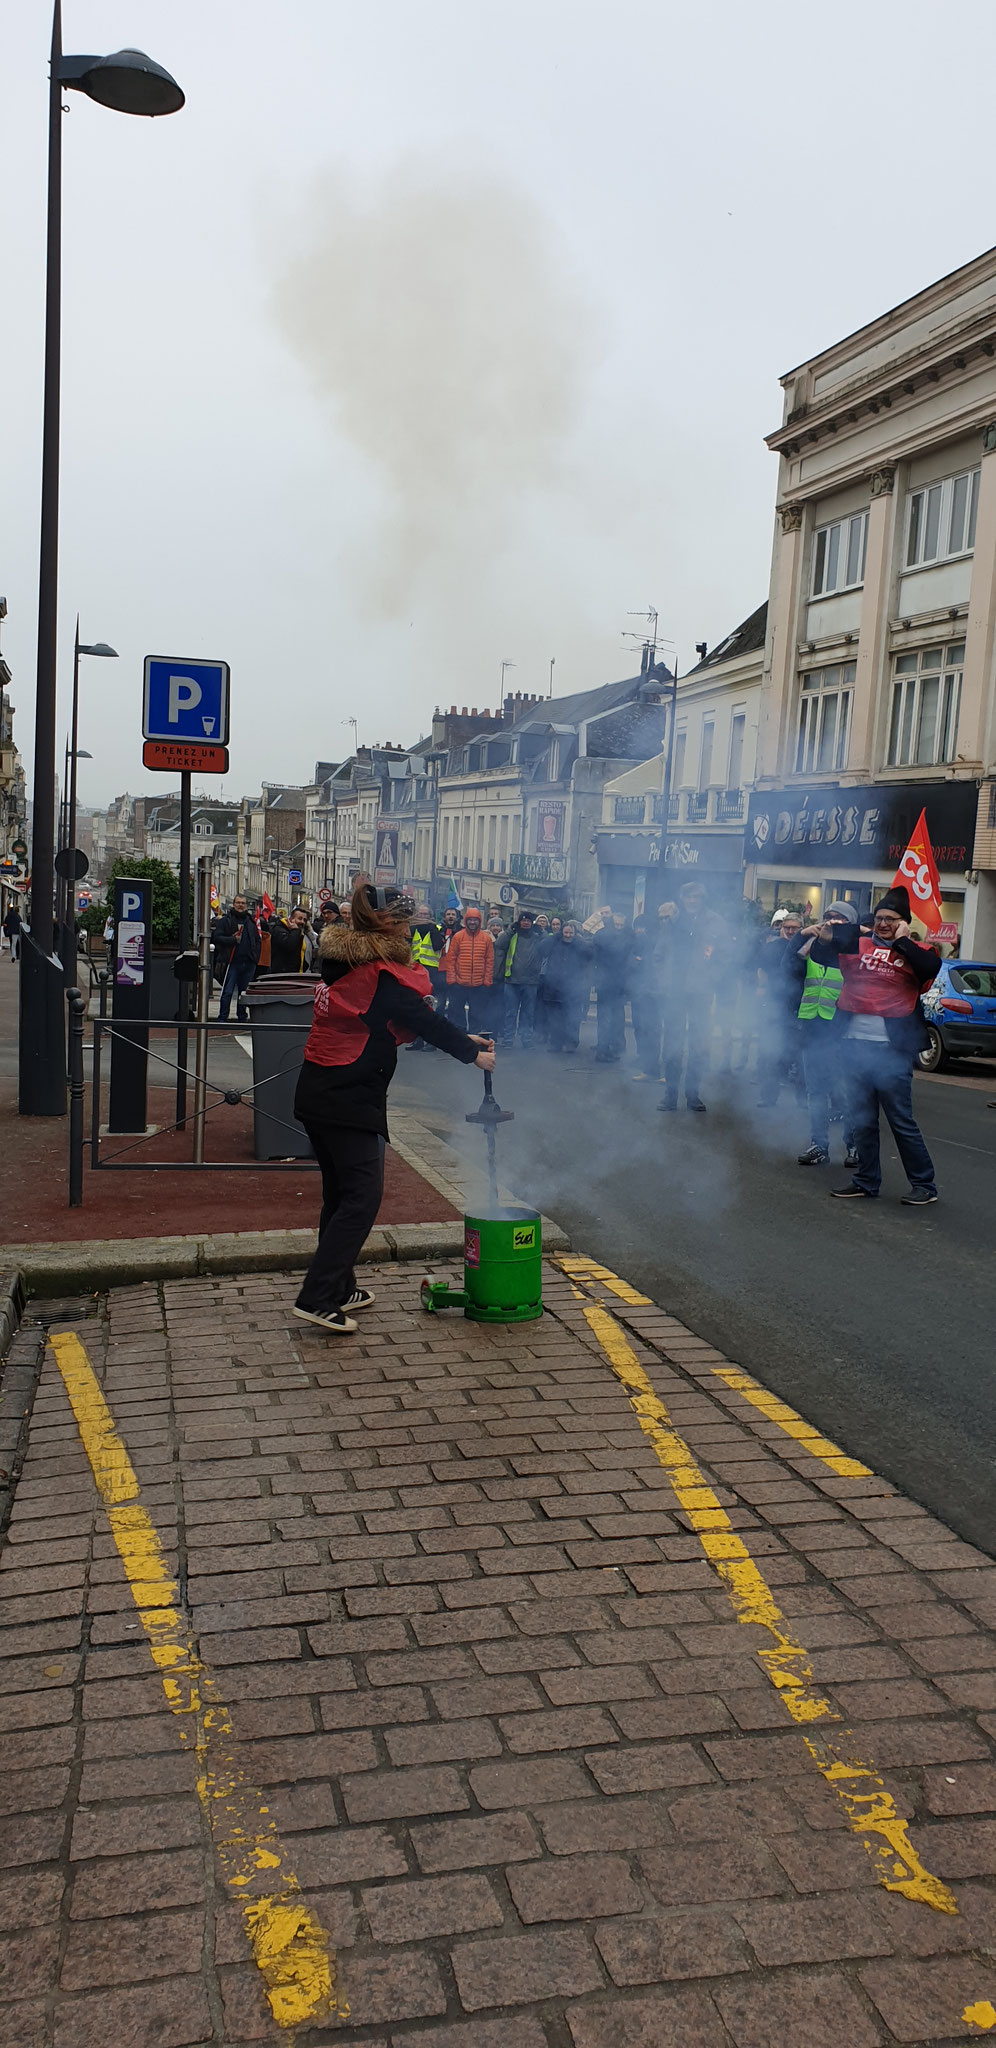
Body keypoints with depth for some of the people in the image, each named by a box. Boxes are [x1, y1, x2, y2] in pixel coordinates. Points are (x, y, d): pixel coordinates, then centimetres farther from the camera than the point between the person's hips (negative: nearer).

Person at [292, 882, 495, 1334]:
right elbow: (425, 1021, -10)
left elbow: (417, 1015, 16)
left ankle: (338, 1289, 25)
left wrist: (464, 1040, 17)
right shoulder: (381, 974, -16)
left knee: (341, 1193, 17)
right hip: (350, 1099, -9)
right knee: (361, 1197, -5)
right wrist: (473, 1053, 5)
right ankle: (318, 1298, -8)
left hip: (317, 1093, 10)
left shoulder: (343, 961, 13)